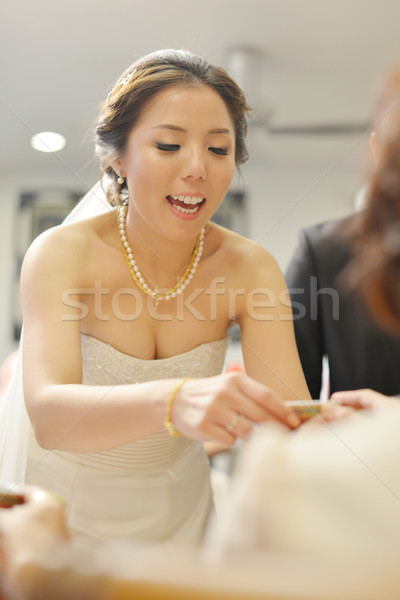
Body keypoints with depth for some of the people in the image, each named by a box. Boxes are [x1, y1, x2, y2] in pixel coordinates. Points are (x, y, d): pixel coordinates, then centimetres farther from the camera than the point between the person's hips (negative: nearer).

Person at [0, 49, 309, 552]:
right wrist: (173, 401, -55)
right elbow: (48, 415, -37)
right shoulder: (62, 254, -22)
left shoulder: (251, 269, -15)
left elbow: (290, 415, -23)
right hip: (69, 509, -2)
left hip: (179, 513, 2)